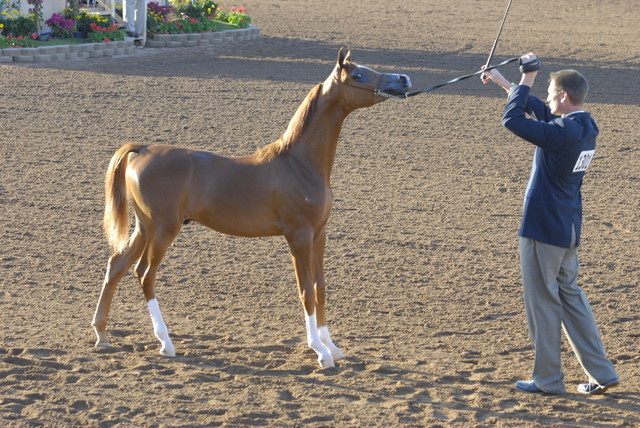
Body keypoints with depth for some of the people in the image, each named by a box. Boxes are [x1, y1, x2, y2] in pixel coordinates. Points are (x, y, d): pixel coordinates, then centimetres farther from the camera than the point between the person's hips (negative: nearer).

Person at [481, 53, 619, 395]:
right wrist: (504, 83, 25)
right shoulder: (585, 128, 6)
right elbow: (539, 111, 20)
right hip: (567, 229, 9)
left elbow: (512, 119, -23)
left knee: (542, 301, 2)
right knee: (570, 295, 16)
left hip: (543, 227, -9)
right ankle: (601, 373, 16)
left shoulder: (562, 133, -22)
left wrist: (526, 81, -12)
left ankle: (548, 379, 10)